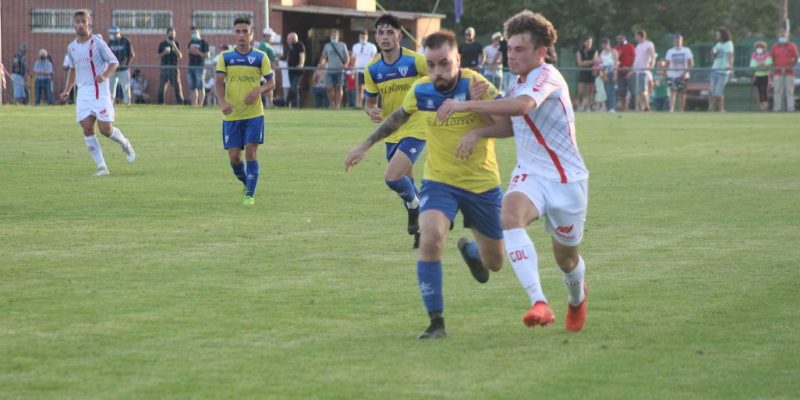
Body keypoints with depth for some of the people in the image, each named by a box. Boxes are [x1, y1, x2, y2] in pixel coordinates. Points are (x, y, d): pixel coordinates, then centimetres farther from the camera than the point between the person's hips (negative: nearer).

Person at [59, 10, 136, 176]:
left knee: (105, 129, -9)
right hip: (83, 92, 5)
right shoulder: (71, 48, 11)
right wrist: (67, 90, 18)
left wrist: (105, 76, -25)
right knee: (87, 128, -7)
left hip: (100, 90, -5)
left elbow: (114, 62, -7)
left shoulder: (98, 43, -6)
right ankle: (101, 166, -2)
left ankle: (125, 143, 25)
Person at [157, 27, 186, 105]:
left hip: (174, 68, -1)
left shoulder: (176, 44, 7)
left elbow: (180, 56, -2)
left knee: (177, 87, -6)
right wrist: (164, 52, -11)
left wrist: (174, 47, -13)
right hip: (164, 68, 1)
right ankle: (160, 103, 5)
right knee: (161, 87, -1)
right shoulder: (162, 44, 8)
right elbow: (159, 55, 8)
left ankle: (181, 103, -6)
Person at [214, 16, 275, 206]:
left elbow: (271, 83, 4)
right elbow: (218, 83, -3)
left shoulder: (260, 57, 0)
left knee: (251, 152, -10)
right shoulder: (225, 57, 2)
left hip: (254, 114, -1)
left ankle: (250, 195, -3)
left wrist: (258, 90, -18)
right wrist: (222, 102, -22)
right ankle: (247, 184, 27)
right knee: (234, 157, 0)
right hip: (231, 116, 1)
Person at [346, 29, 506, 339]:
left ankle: (469, 250, 52)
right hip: (439, 181, 1)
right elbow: (399, 116, 15)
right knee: (431, 239, -28)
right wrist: (366, 145, 21)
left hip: (483, 184, 0)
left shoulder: (474, 84, -19)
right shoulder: (421, 91, -8)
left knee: (494, 263, 12)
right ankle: (436, 322, -16)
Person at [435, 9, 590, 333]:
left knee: (566, 259, 9)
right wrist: (478, 133, 4)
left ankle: (577, 298, 48)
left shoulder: (547, 76, -17)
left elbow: (522, 106, -37)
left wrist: (466, 105, -38)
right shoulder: (519, 84, 9)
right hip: (529, 175, 5)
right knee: (510, 215, -30)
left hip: (566, 180, -5)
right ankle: (539, 304, -40)